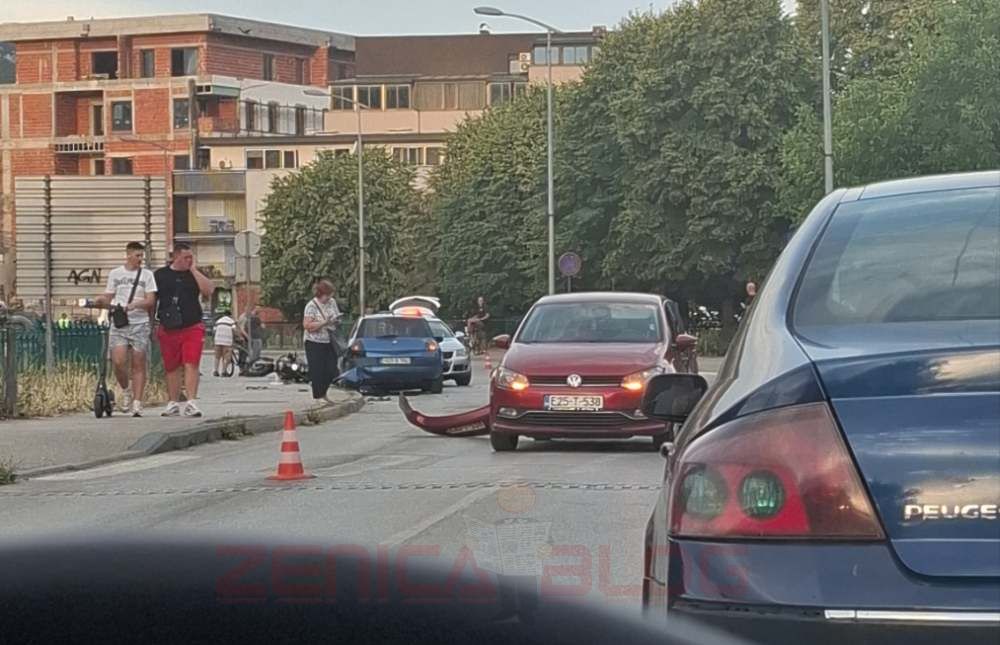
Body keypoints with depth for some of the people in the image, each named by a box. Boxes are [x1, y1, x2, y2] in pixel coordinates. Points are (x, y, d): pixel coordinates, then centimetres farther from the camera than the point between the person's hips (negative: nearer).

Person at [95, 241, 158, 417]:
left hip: (140, 324, -1)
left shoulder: (147, 274, 6)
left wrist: (135, 304, -20)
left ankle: (137, 403, 2)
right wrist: (101, 301, -8)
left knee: (138, 365, -2)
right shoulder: (115, 274, 10)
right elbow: (108, 298, 15)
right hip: (119, 323, 1)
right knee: (118, 362, -13)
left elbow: (150, 301, -2)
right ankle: (126, 390, 13)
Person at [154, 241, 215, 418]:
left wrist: (193, 269, -7)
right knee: (172, 368, 8)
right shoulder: (160, 275, 7)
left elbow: (209, 290, -9)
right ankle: (173, 404, 17)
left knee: (191, 365, -12)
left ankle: (191, 403, -16)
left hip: (192, 328, -1)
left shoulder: (194, 275, 8)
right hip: (168, 329, 1)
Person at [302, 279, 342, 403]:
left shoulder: (332, 302, 6)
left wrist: (337, 320, -5)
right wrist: (324, 323, -26)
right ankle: (317, 396, 7)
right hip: (315, 342, -6)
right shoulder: (312, 306, -14)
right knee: (317, 370, -3)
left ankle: (323, 394, 23)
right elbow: (307, 325, -21)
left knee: (331, 369, 5)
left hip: (328, 341, 6)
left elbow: (337, 317, 19)